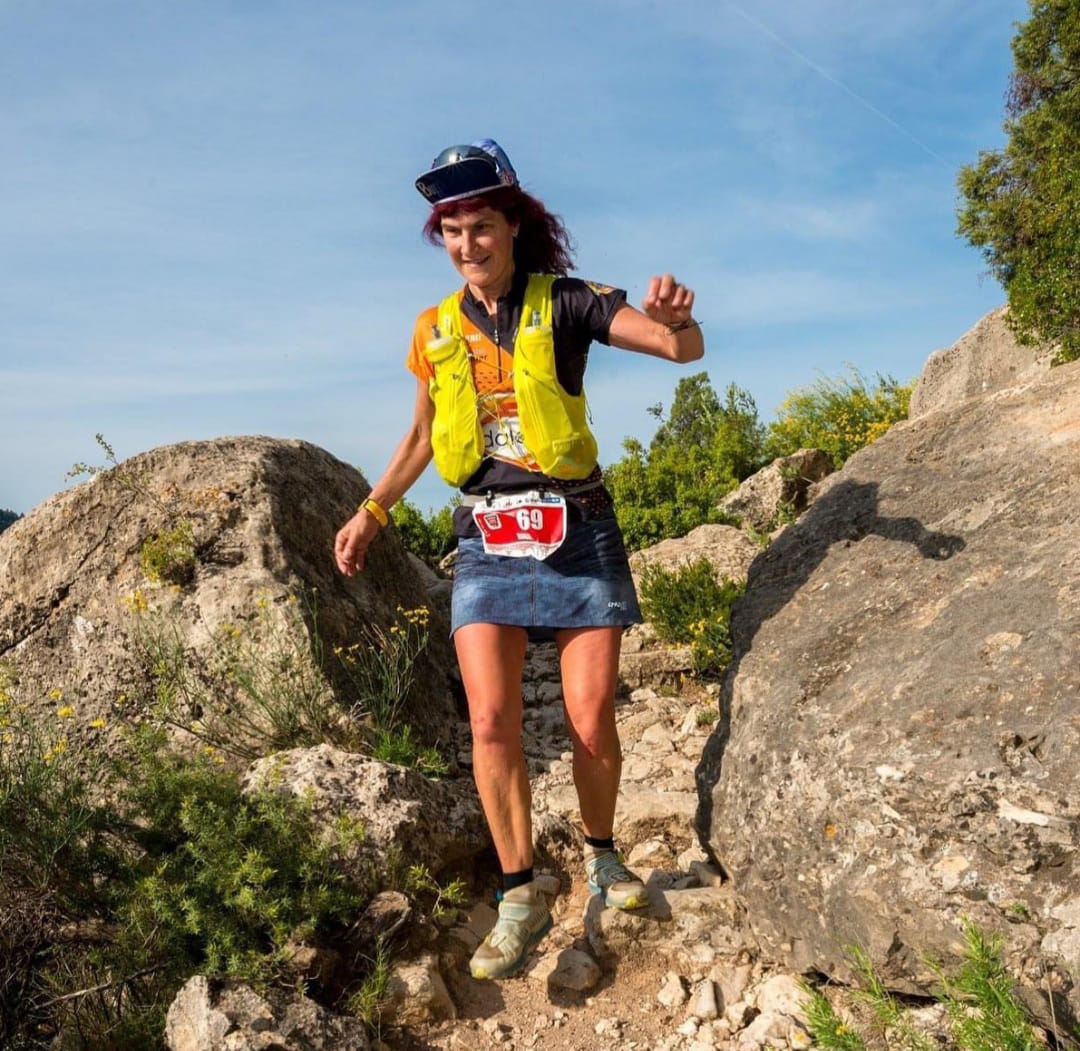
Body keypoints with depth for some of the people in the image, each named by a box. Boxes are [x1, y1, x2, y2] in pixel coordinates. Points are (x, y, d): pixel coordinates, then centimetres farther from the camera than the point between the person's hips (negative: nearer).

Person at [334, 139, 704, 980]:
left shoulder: (563, 304, -3)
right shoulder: (434, 330, 8)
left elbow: (687, 348, -12)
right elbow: (424, 435, 21)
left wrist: (674, 315, -34)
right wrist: (373, 511, 13)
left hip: (576, 531, -2)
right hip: (487, 541, 2)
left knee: (591, 720, 0)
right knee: (491, 722, -8)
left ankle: (601, 853, 29)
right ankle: (522, 896, 11)